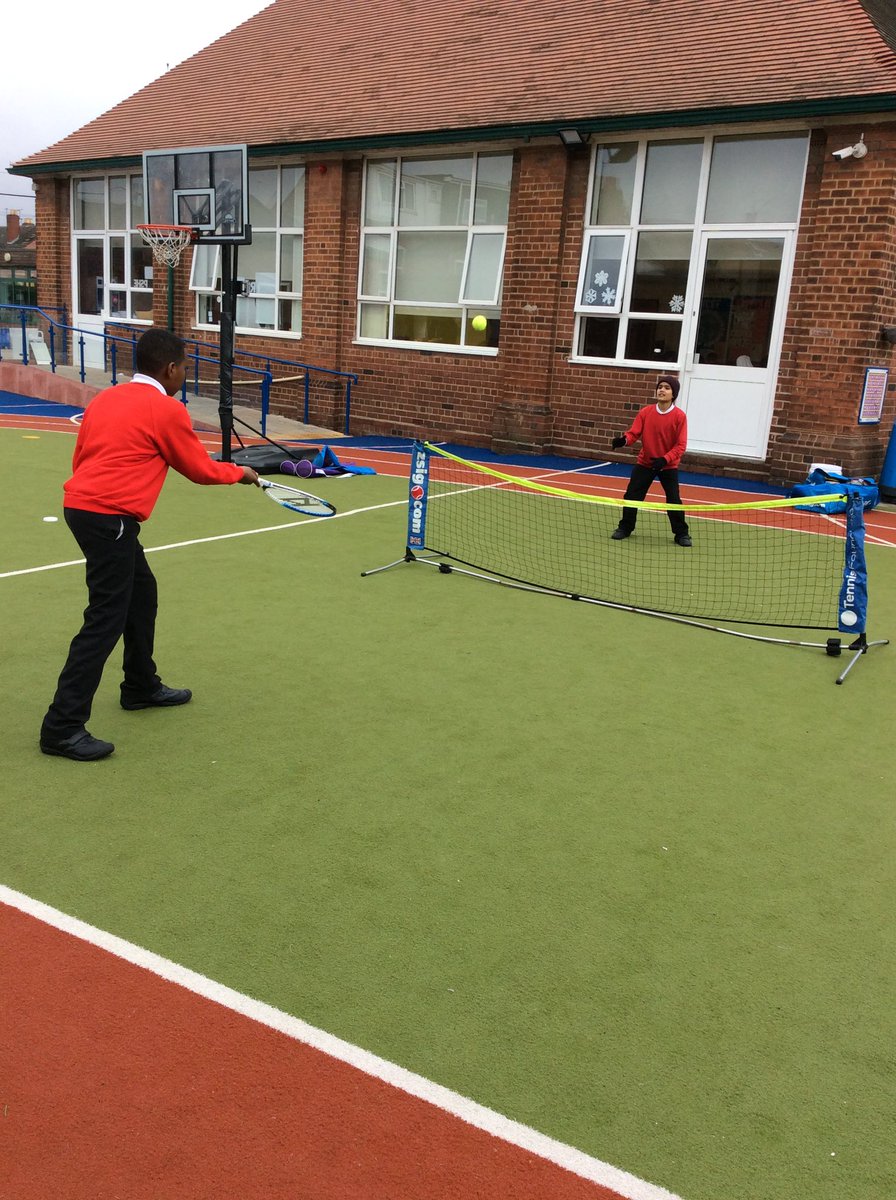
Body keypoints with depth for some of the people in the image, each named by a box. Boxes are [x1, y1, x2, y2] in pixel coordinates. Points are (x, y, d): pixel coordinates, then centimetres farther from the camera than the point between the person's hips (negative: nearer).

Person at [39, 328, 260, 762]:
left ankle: (142, 687, 36)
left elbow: (81, 457, 19)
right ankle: (62, 727, -4)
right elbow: (200, 469, 4)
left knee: (141, 592, 23)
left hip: (80, 504, 9)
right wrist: (240, 472, 21)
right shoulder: (167, 410, -6)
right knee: (106, 621, -6)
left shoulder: (105, 398, 16)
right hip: (110, 517, -9)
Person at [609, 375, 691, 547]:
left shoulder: (679, 416, -14)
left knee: (673, 500, -5)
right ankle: (625, 527, 22)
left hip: (668, 465, -2)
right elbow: (634, 433, -8)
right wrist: (624, 440, -30)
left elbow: (681, 445, -14)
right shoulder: (645, 412, -5)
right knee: (631, 496, 2)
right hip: (644, 462, 3)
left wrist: (664, 459, -26)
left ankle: (681, 534, 11)